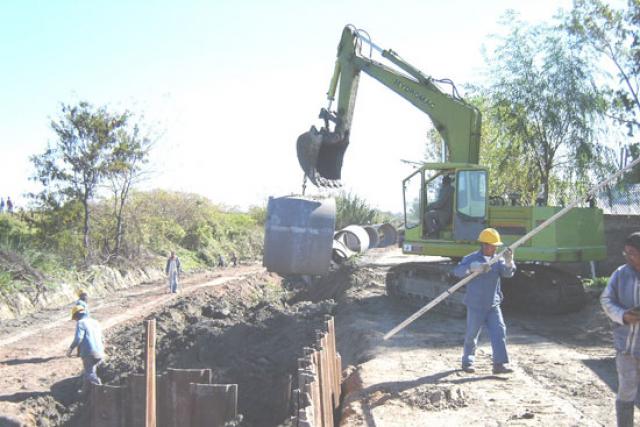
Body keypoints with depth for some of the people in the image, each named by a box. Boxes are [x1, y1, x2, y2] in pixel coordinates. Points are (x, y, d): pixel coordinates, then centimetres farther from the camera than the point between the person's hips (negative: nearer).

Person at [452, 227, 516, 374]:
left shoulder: (497, 260, 6)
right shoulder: (472, 258, -7)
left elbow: (508, 273, -10)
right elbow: (457, 271, -23)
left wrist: (509, 262, -31)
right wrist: (473, 267, -40)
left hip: (493, 305, 4)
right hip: (476, 305, -4)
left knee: (499, 332, -6)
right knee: (472, 335, 6)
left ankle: (500, 364, -4)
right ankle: (467, 362, 24)